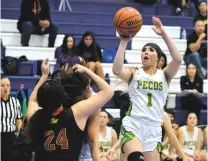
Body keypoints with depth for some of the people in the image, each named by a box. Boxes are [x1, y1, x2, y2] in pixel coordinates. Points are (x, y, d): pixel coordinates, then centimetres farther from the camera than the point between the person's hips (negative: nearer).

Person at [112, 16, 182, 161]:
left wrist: (164, 34, -13)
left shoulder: (164, 75, 11)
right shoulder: (134, 74, 9)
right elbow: (116, 70, -13)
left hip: (154, 128, 2)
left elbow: (178, 59, -9)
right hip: (132, 124, -2)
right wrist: (124, 42, -15)